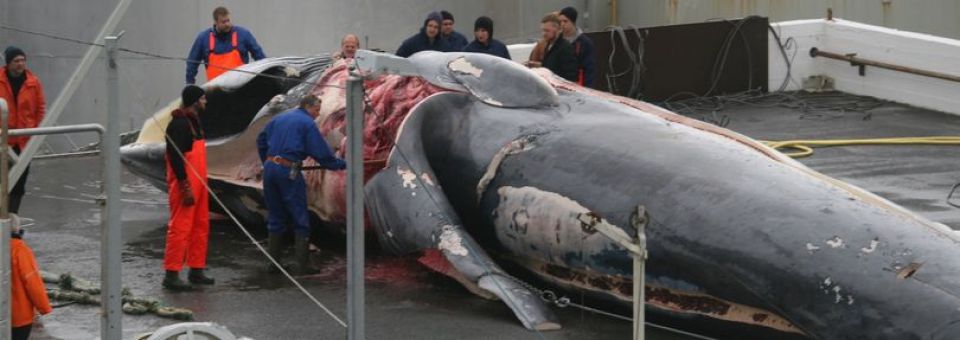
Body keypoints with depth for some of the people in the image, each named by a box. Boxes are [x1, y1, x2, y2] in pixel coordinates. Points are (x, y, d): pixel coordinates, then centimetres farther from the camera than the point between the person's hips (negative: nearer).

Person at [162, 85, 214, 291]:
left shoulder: (194, 121, 18)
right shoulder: (179, 124, -15)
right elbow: (175, 156, -21)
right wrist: (185, 187, -23)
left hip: (197, 184, 10)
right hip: (185, 185, -10)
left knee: (201, 227, 13)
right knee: (180, 228, -10)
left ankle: (196, 270, 21)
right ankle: (171, 275, -8)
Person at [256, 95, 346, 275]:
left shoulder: (279, 118, 16)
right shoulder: (307, 123, -4)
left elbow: (261, 140, 23)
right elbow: (321, 152, -7)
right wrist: (340, 164, 4)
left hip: (270, 168, 7)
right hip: (289, 171, -7)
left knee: (275, 217, 15)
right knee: (300, 219, 1)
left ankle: (273, 261, 15)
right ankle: (303, 263, -1)